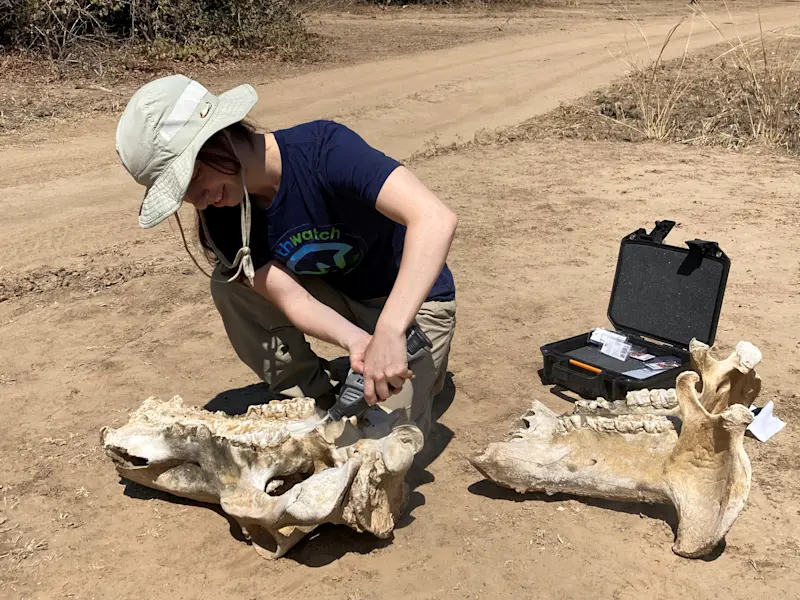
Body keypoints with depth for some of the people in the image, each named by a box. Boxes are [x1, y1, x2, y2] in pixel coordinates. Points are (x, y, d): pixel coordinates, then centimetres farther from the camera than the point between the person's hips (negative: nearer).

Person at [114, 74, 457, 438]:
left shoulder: (323, 149, -32)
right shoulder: (222, 218, -14)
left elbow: (436, 219, -43)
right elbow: (292, 299, -20)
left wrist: (387, 334, -51)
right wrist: (355, 340, -40)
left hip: (414, 298, -5)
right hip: (339, 299, 5)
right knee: (229, 285, -18)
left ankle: (426, 370, 12)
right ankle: (314, 401, -1)